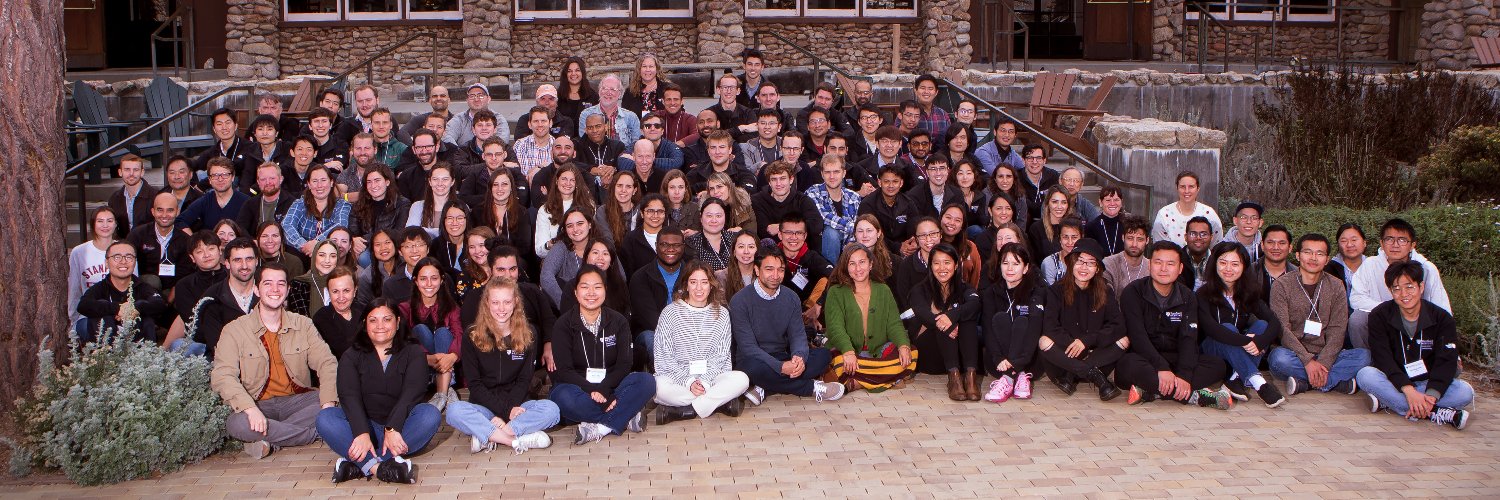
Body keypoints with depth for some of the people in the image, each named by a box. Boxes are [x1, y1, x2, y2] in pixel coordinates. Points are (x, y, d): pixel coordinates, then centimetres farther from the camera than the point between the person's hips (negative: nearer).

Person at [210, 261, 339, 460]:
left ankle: (271, 440, -18)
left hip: (298, 400, 2)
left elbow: (327, 363, -2)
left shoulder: (303, 324, 8)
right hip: (259, 404, -2)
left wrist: (328, 403, -21)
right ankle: (313, 432, -20)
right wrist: (250, 409, -31)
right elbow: (222, 376, -14)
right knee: (237, 424, -36)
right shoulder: (235, 330, -1)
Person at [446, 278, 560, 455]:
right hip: (484, 406, -1)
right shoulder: (473, 337, 0)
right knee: (454, 410, -33)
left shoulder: (528, 333, 5)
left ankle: (486, 437, -31)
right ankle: (517, 440, -35)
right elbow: (474, 384, -4)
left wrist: (512, 406, -17)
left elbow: (524, 380, 4)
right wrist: (506, 410, -17)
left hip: (517, 405, 1)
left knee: (550, 409, -29)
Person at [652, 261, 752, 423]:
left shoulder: (721, 313, 9)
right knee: (658, 385, -35)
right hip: (678, 378, -2)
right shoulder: (670, 312, 2)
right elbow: (663, 357, -2)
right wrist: (688, 382, -14)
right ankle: (721, 401, -25)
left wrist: (705, 381, -13)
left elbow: (722, 355, 5)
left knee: (741, 379, -27)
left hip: (712, 376, 2)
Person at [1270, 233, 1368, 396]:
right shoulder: (1282, 286, 0)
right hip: (1295, 356, -3)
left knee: (1364, 355, -23)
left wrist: (1323, 363, -18)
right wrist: (1308, 361, -23)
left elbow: (1337, 331, -1)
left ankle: (1304, 383, -26)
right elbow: (1282, 329, -11)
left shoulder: (1336, 286, 9)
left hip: (1326, 357, 3)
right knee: (1279, 357, -35)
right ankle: (1338, 380, -26)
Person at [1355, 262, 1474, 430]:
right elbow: (1383, 358, -17)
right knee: (1366, 375, -33)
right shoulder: (1379, 315, -6)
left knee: (1465, 391, -25)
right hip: (1393, 382, -1)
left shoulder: (1442, 319, -4)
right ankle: (1434, 414, -38)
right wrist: (1409, 390, -33)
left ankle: (1387, 402, -31)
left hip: (1428, 383, 1)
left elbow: (1446, 361, -15)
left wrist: (1431, 395, -33)